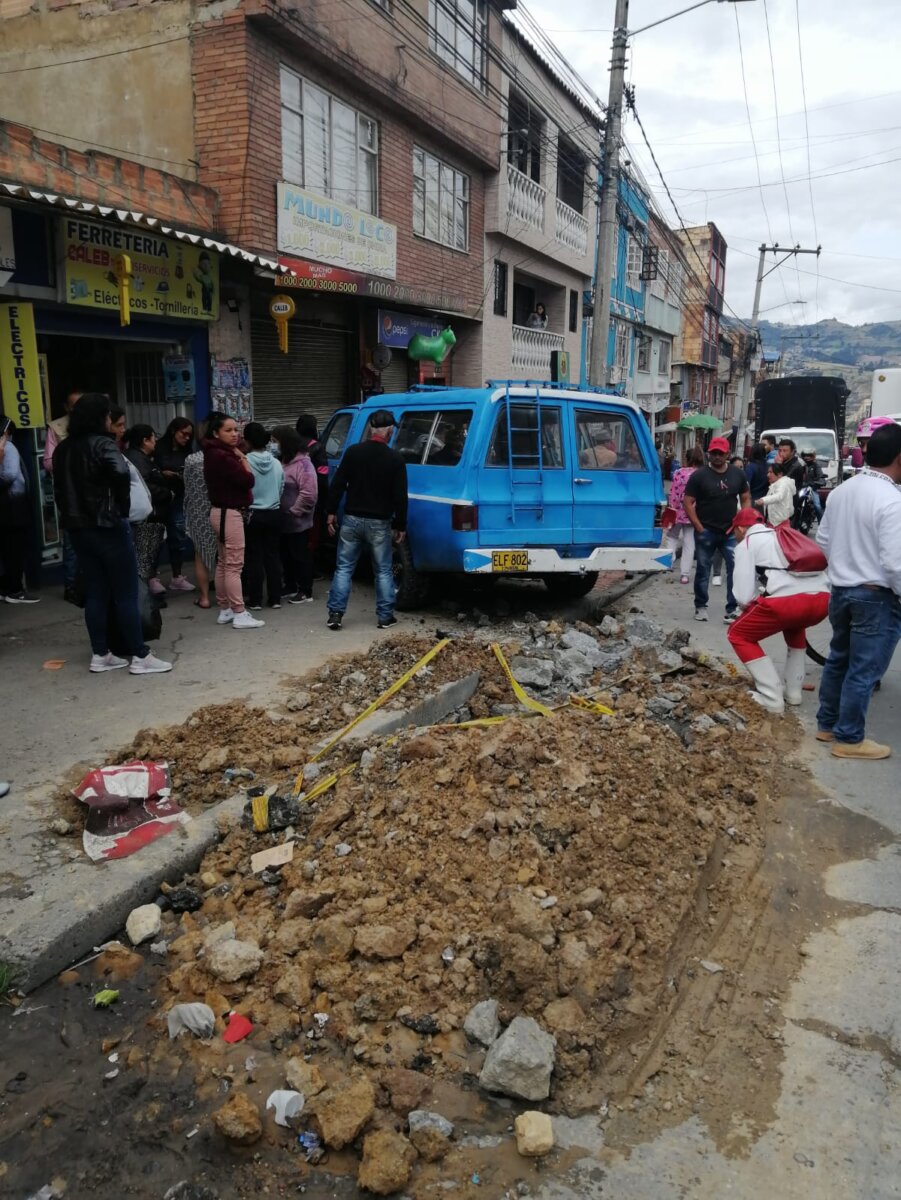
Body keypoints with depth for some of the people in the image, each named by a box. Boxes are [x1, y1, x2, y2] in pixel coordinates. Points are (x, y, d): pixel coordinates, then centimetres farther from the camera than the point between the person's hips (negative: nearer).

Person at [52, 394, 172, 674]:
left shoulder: (62, 449, 11)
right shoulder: (102, 444, -12)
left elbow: (60, 487, 12)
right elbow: (121, 473, -30)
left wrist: (70, 515, 11)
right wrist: (122, 507, -17)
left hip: (78, 528, 7)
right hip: (107, 527, -7)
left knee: (95, 593, 12)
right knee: (126, 594, -1)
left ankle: (100, 655, 16)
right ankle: (139, 657, 2)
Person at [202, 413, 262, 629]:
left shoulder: (217, 454, 13)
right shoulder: (222, 456, -19)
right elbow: (248, 480, -20)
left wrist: (238, 458, 3)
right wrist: (242, 458, -7)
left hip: (223, 511, 11)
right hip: (229, 513, -11)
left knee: (223, 564, 13)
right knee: (234, 565, -7)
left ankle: (224, 610, 20)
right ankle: (239, 614, -4)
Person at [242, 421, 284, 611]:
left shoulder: (245, 462, -13)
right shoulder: (276, 463, 3)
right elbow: (281, 489, 9)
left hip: (252, 514, -4)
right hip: (273, 514, 4)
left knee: (254, 558, 3)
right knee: (272, 556, 10)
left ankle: (255, 600, 6)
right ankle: (275, 598, 13)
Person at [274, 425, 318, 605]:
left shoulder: (303, 463, -16)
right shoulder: (284, 461, 11)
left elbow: (309, 494, -23)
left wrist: (294, 511, -17)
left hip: (298, 521, -9)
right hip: (284, 520, 9)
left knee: (301, 555, -1)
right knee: (286, 555, 17)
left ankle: (305, 592, 7)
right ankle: (290, 587, 29)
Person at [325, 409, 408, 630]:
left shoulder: (353, 452, -1)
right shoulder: (395, 459, -5)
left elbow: (337, 485, -1)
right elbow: (400, 496, -5)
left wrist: (332, 512, 7)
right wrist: (400, 525, 3)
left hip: (352, 519, 2)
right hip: (379, 523, -1)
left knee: (343, 568, 9)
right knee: (383, 571, 9)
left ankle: (335, 614, 6)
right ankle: (385, 616, 11)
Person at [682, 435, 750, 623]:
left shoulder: (738, 474, 7)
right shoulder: (699, 475, -3)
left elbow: (746, 499, 13)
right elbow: (688, 502, -5)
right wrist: (699, 528, -10)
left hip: (731, 532, 2)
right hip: (706, 532, -2)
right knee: (703, 570, 7)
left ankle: (732, 609, 3)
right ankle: (700, 607, 21)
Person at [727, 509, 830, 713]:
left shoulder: (746, 544, 15)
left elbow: (744, 596, 5)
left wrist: (755, 607, 27)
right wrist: (765, 604, 41)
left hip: (788, 601, -7)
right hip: (823, 600, 7)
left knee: (738, 635, 17)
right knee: (794, 624, 41)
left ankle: (772, 697, 8)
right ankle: (793, 691, 34)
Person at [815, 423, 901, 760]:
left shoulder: (841, 490, 3)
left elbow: (823, 539, 12)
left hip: (841, 589, 8)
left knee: (839, 659, 19)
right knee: (864, 671, 2)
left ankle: (827, 724, 30)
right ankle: (849, 739, 12)